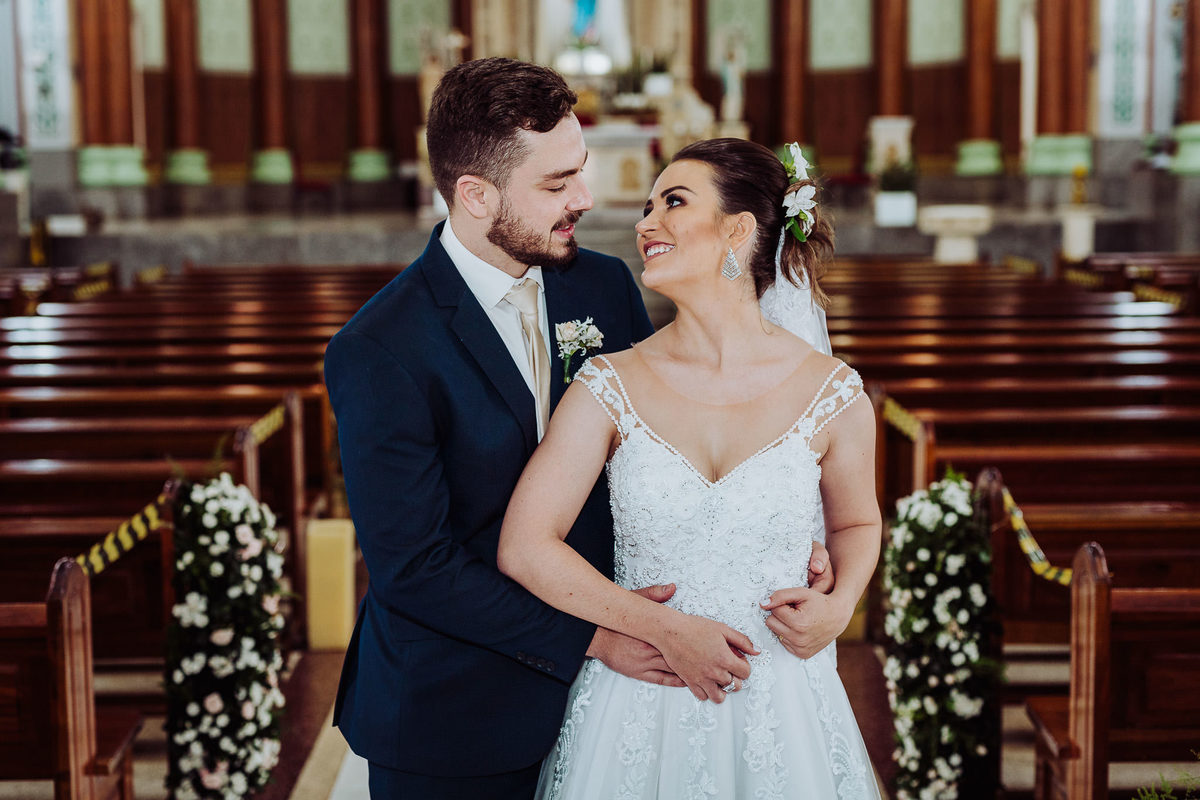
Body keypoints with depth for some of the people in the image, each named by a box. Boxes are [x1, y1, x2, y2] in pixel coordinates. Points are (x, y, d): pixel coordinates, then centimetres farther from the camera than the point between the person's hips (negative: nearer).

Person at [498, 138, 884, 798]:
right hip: (638, 712, 0)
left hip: (780, 716, 0)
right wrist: (665, 630, -15)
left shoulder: (833, 394, -6)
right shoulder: (611, 388, -8)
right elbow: (524, 548, -11)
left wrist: (839, 606, -8)